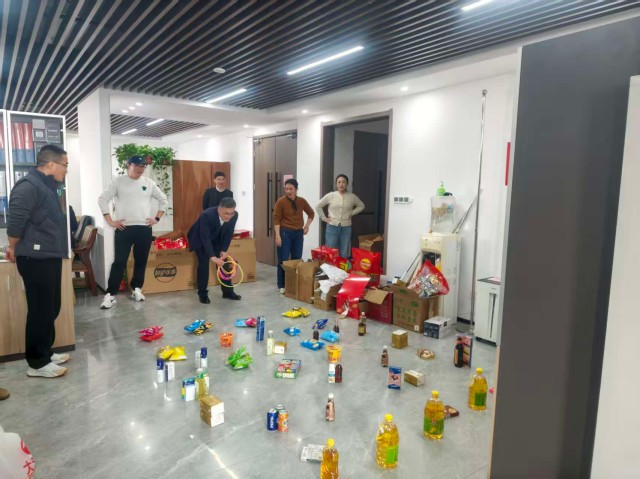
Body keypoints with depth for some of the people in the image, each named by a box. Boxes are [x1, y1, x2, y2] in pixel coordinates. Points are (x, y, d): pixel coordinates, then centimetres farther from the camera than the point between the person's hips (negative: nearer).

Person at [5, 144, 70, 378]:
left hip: (49, 257, 10)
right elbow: (16, 221, -18)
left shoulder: (47, 186, 18)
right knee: (41, 310, -4)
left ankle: (45, 353, 27)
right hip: (36, 259, -10)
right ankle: (37, 363, 6)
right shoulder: (29, 185, -15)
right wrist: (14, 248, -4)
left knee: (51, 308, 15)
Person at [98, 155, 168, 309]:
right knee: (119, 261, -4)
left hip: (144, 228, 3)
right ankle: (110, 294, 2)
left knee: (141, 261, 10)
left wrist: (157, 218, 8)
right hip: (124, 228, -3)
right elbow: (103, 199, -2)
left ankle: (137, 289, 25)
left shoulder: (149, 183, 8)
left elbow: (163, 200, 16)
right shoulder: (118, 182, 0)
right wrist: (110, 221, -6)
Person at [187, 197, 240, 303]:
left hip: (216, 240, 5)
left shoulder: (234, 215, -24)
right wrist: (212, 257, -49)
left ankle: (228, 291, 15)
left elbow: (229, 234, -13)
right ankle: (203, 294, 0)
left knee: (224, 262, 1)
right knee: (204, 263, -15)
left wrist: (224, 250, -22)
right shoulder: (207, 215, -39)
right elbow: (205, 238, -41)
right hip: (200, 240, -5)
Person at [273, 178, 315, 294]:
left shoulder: (302, 201, 3)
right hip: (285, 233, -4)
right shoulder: (281, 201, -9)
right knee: (283, 259, 0)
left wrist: (306, 226, 7)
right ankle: (281, 285, 10)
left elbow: (311, 213, 18)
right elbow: (276, 219, -10)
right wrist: (277, 235, -16)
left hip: (298, 233, 4)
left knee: (297, 259, 9)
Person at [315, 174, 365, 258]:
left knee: (345, 255, 5)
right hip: (332, 227, -1)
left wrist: (351, 213, 5)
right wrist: (324, 218, 0)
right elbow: (318, 206, 5)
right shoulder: (330, 195, -3)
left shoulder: (352, 197, 1)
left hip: (346, 228, 1)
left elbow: (361, 206, 17)